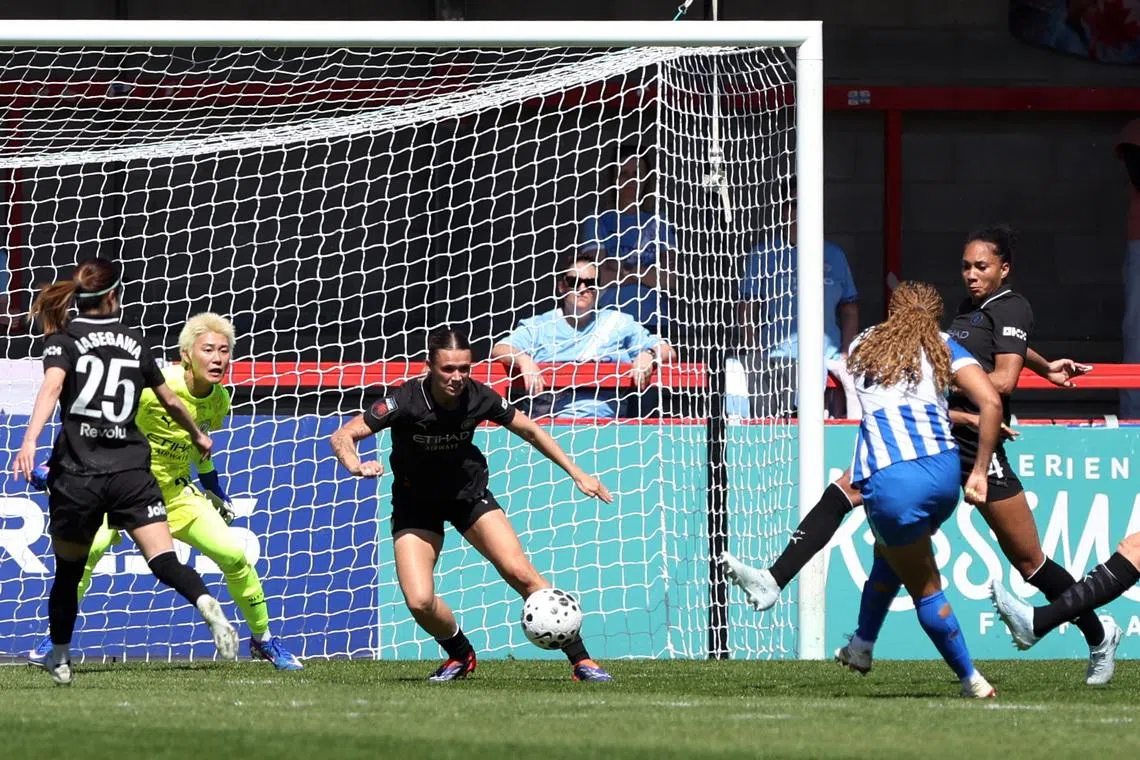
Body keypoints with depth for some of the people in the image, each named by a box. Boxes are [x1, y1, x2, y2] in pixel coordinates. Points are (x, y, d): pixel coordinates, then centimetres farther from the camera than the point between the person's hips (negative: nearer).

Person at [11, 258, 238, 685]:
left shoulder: (63, 340, 4)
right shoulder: (134, 343, 14)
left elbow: (52, 386, -17)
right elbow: (169, 401, 26)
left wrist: (29, 441, -28)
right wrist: (198, 436, 45)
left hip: (77, 473, -1)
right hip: (130, 470, 1)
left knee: (68, 571, 16)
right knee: (164, 561, -8)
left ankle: (59, 657, 23)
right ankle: (207, 605, -35)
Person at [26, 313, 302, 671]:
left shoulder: (219, 400, -6)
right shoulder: (155, 387, -26)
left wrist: (213, 488, 20)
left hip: (175, 491, 5)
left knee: (234, 554, -6)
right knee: (89, 547, -30)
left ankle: (262, 639, 16)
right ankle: (56, 639, -12)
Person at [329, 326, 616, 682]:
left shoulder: (478, 398, -18)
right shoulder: (406, 401, -28)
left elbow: (530, 430, 0)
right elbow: (342, 436, -26)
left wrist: (577, 473, 0)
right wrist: (355, 465, -49)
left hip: (469, 492, 1)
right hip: (415, 504, -1)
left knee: (519, 572, -15)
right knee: (419, 601, -18)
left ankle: (580, 659, -4)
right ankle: (461, 655, 14)